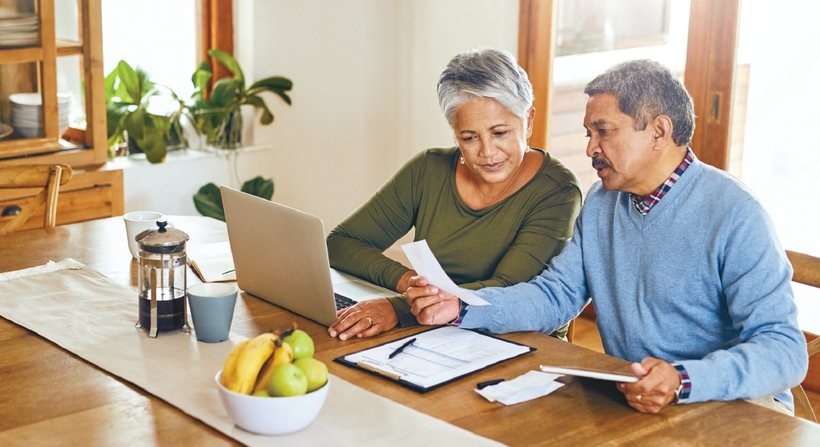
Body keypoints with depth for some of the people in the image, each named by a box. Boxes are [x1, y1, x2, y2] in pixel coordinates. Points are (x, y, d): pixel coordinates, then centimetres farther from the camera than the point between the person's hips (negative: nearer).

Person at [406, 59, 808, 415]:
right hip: (626, 397, 4)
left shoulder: (734, 216, -15)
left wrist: (683, 382, -37)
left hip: (732, 403, -4)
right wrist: (462, 308, -6)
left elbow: (784, 350, -21)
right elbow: (556, 294, 10)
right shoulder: (601, 203, 9)